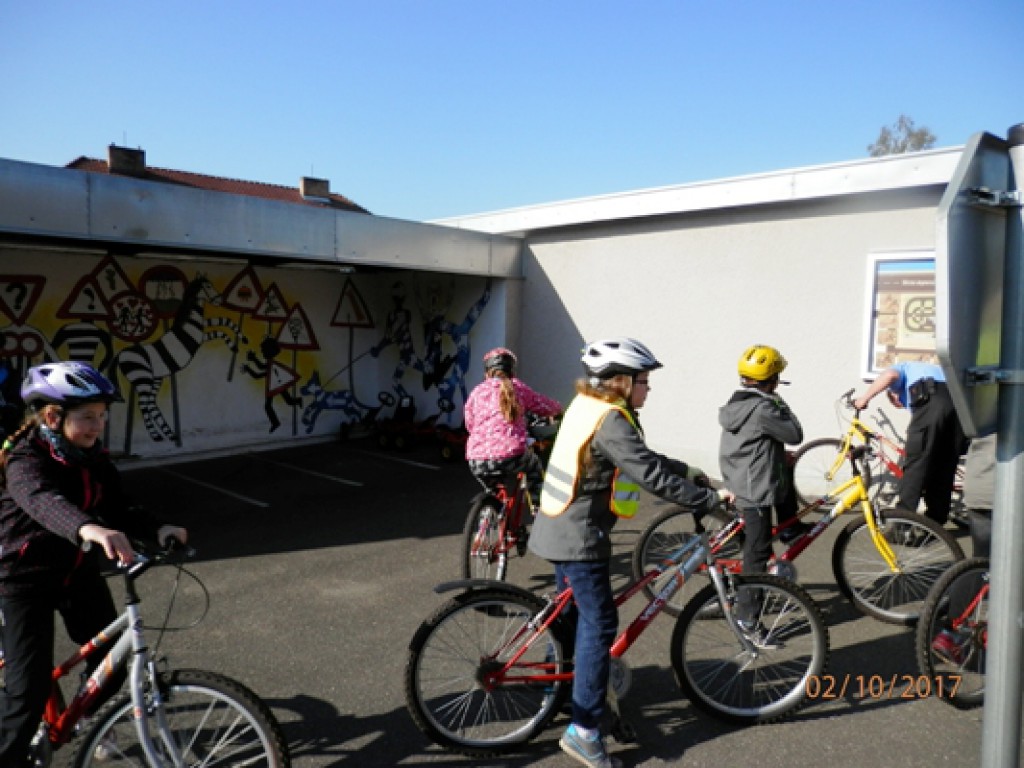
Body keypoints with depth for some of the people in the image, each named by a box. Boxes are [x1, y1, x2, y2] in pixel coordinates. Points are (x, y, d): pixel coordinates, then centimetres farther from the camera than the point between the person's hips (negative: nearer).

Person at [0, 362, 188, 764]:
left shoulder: (94, 460, -2)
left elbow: (118, 511, -5)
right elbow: (45, 502, -46)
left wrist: (157, 529, -26)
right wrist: (89, 529, -66)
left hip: (79, 572, 6)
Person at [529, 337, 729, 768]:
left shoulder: (588, 406, 9)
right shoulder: (610, 420, -21)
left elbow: (641, 458, 19)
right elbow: (650, 475, -27)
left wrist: (685, 470, 20)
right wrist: (710, 500, -21)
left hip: (558, 528, 10)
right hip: (581, 537, -10)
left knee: (571, 614, 23)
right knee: (599, 626, -3)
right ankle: (583, 731, 4)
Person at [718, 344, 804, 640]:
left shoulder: (735, 404, 5)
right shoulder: (763, 409, -23)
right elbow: (795, 435, -12)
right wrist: (782, 405, -1)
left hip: (738, 481, 9)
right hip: (756, 490, -9)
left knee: (786, 470, 34)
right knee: (758, 552, -2)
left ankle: (790, 529, 41)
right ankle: (747, 617, 5)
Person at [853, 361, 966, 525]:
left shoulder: (904, 369, 29)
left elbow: (889, 375, 0)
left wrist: (864, 398, 6)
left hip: (931, 400, -6)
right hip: (961, 402, 6)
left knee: (915, 464, -3)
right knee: (945, 469, 14)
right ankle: (935, 525, 20)